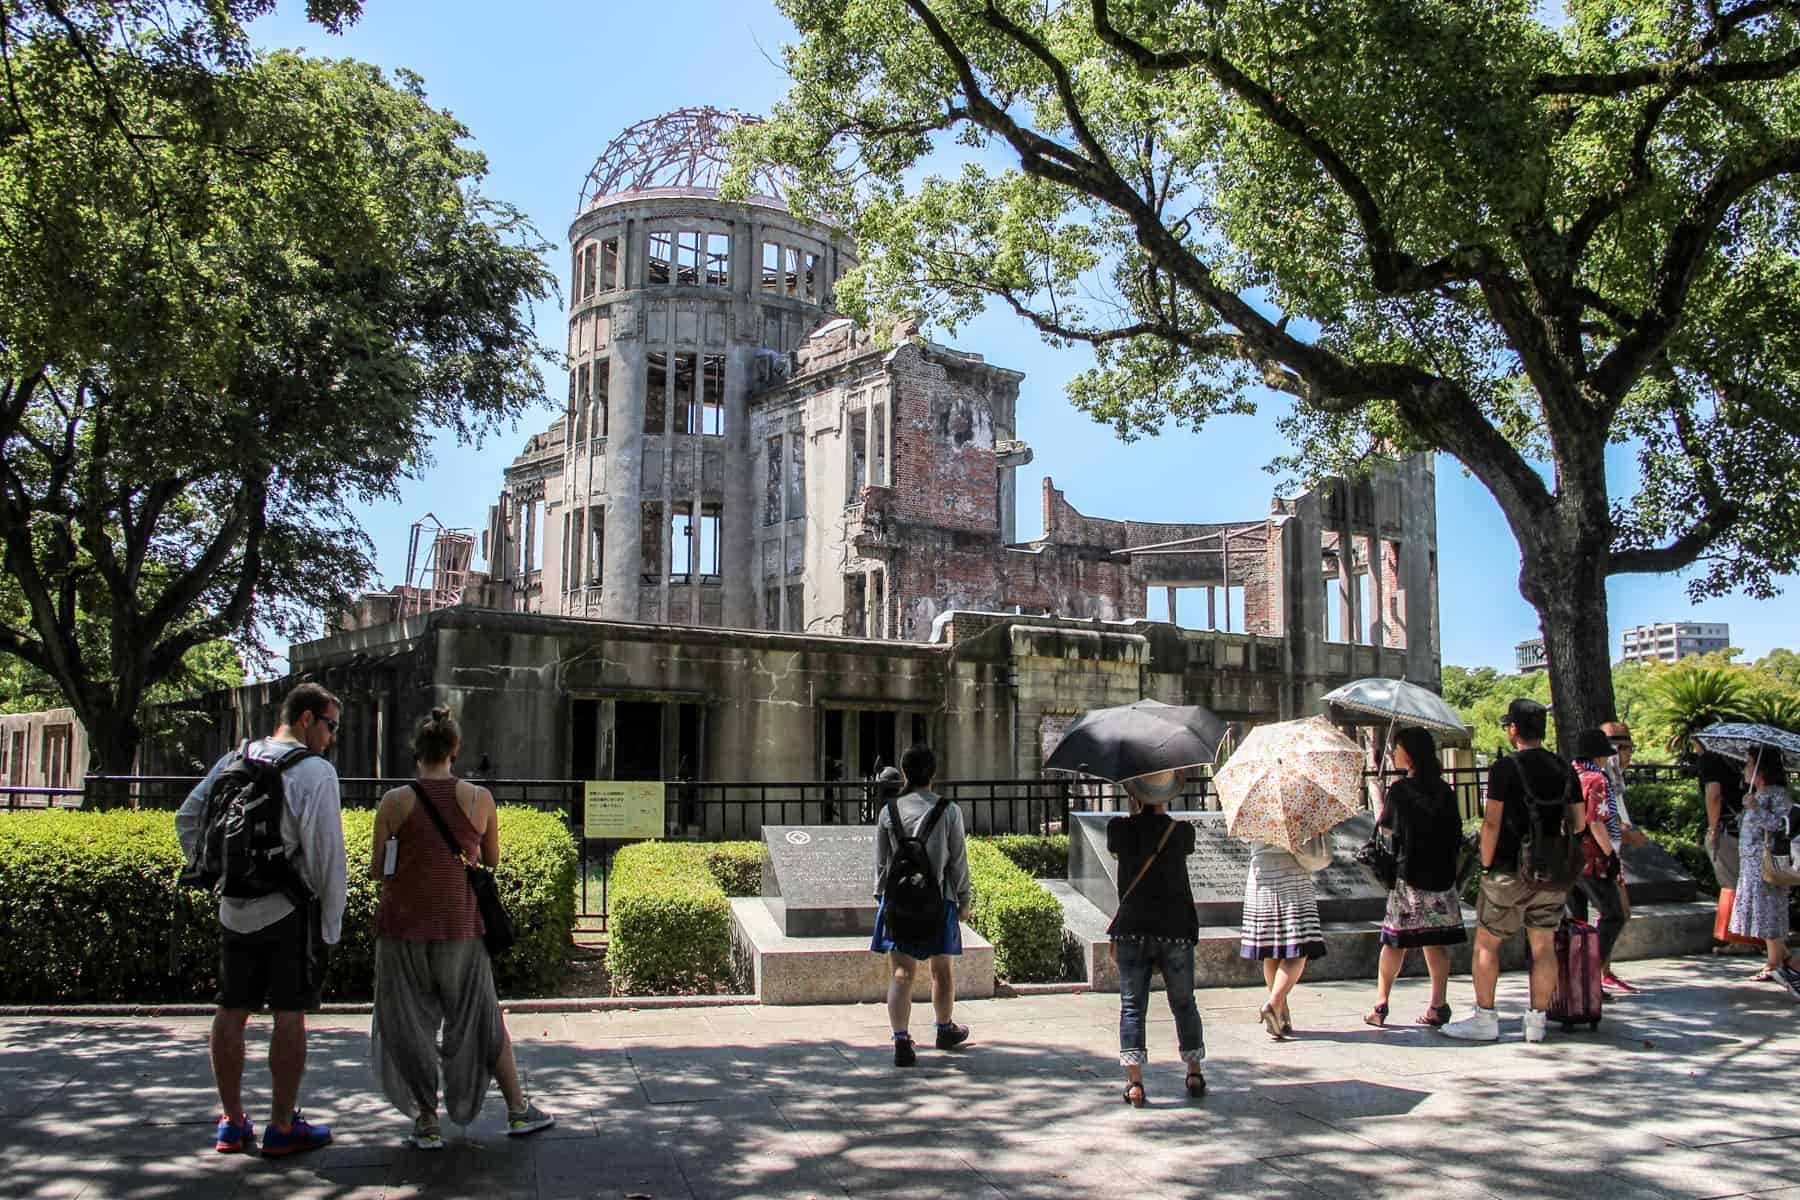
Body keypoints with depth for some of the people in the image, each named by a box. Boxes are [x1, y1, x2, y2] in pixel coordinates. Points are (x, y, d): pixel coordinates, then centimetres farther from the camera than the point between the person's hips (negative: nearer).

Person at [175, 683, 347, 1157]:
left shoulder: (234, 761, 8)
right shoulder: (316, 772, -12)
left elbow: (187, 820, 13)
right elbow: (326, 853, -13)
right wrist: (331, 923, -5)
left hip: (235, 910, 6)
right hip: (289, 912, -6)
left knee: (231, 1012, 12)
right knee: (289, 1015, 2)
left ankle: (232, 1122, 23)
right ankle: (282, 1128, 9)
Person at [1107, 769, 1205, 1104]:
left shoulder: (1120, 829, -7)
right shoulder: (1182, 831, -5)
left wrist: (1135, 810, 13)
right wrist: (1162, 811, 17)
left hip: (1131, 930, -1)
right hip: (1175, 930, 1)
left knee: (1132, 1006, 3)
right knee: (1184, 1004, 16)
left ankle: (1134, 1082, -3)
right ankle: (1194, 1075, 25)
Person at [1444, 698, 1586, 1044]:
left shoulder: (1505, 768, -12)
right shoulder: (1565, 769, 5)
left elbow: (1491, 823, -14)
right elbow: (1579, 823, 9)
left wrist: (1486, 864, -5)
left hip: (1511, 869, -5)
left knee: (1486, 943, 5)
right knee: (1544, 945, 9)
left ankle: (1484, 1019, 7)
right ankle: (1537, 1020, 11)